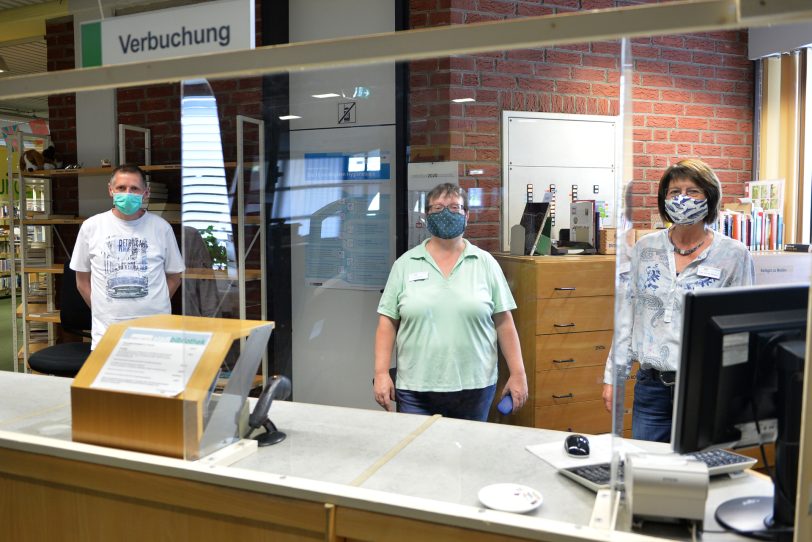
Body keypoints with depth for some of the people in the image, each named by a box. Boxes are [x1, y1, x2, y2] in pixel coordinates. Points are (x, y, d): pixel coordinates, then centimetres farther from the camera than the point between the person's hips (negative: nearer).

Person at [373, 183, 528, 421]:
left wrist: (517, 373, -1)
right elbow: (387, 323, 3)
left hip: (474, 386, 0)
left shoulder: (485, 263, 3)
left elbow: (504, 322, 3)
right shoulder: (405, 264, 4)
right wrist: (381, 373, -4)